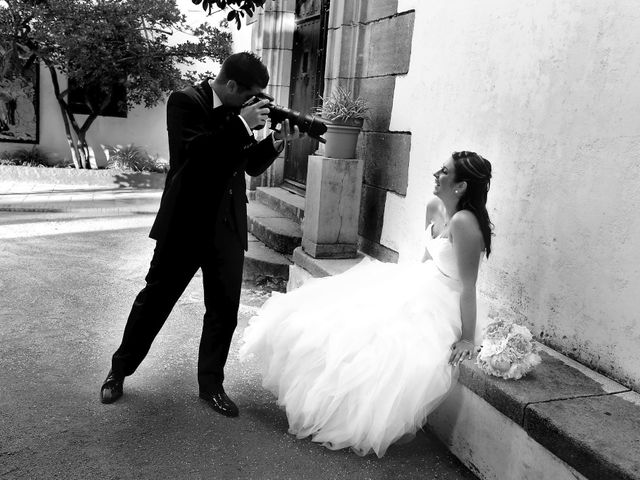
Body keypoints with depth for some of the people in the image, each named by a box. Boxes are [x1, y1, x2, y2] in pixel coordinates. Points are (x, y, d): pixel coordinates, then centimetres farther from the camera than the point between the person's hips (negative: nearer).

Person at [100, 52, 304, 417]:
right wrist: (242, 125, -22)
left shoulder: (242, 112, 9)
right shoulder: (186, 101, -8)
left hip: (228, 227, 5)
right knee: (155, 298, 7)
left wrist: (276, 142, -4)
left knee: (225, 308, 7)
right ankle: (119, 370, 28)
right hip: (186, 223, -5)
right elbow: (192, 151, -24)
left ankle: (211, 384, 23)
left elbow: (252, 166, 13)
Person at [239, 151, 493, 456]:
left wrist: (468, 339, -21)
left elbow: (468, 286, -24)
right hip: (417, 287, 9)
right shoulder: (435, 207, 0)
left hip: (440, 306, -9)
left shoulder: (464, 222, -25)